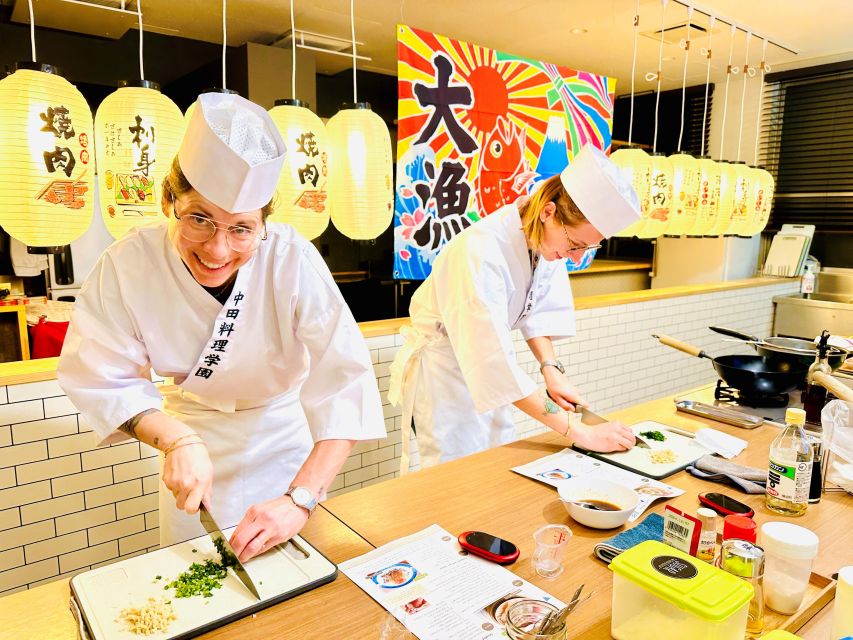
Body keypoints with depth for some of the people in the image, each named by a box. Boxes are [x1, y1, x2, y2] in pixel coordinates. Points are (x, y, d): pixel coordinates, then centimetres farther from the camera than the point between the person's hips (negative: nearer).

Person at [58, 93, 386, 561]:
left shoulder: (293, 260, -31)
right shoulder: (128, 265, -24)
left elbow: (344, 382, -33)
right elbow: (98, 377, -16)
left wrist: (300, 500, -40)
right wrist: (177, 440, -31)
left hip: (283, 435, -1)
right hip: (192, 434, 1)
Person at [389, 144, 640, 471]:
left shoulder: (548, 236, -12)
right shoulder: (481, 251, -34)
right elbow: (495, 363, -38)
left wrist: (551, 369, -13)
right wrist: (579, 432, -35)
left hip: (484, 370, 7)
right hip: (442, 370, -7)